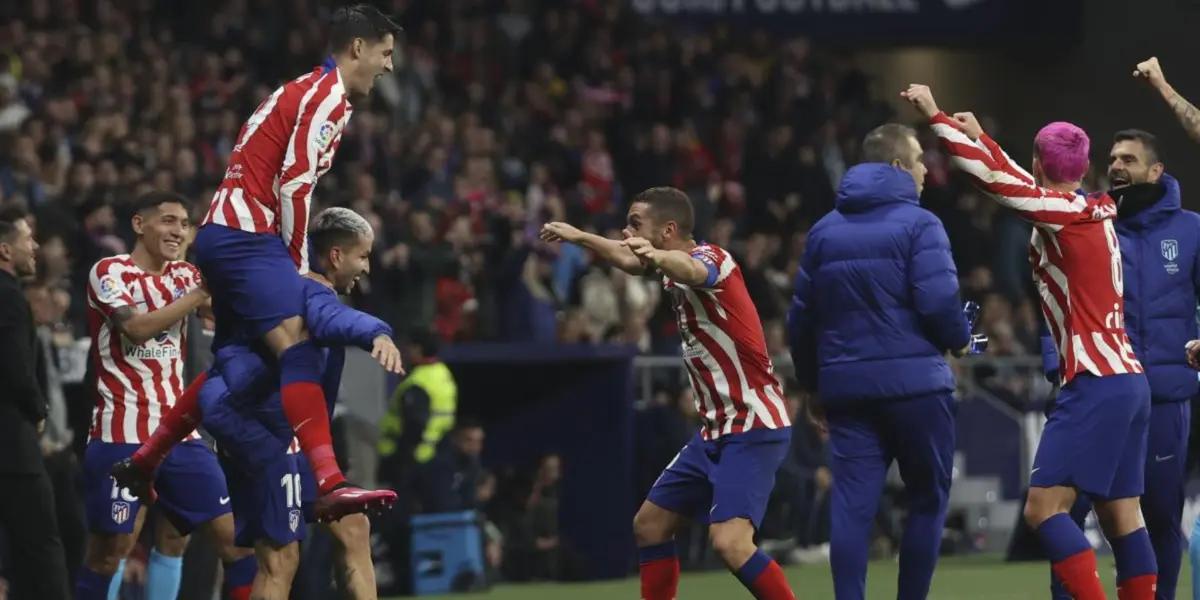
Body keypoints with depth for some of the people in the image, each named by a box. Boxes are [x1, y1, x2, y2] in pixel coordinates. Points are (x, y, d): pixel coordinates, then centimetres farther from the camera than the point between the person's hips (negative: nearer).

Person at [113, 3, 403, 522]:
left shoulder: (305, 91, 24)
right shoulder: (330, 96, -8)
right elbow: (294, 186, -15)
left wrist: (293, 269, 17)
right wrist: (299, 268, -7)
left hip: (226, 232, 11)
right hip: (245, 233, -11)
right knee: (298, 342, -23)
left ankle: (146, 460, 32)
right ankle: (330, 485, -38)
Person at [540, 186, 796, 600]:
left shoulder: (712, 258, -16)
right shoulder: (676, 266, 10)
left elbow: (692, 270, -42)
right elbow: (630, 261, 33)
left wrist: (657, 257, -62)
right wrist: (578, 237, 39)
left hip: (753, 429, -10)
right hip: (716, 428, 10)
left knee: (729, 541, -24)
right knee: (649, 525, 14)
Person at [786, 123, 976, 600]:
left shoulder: (825, 230, 11)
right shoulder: (918, 225, -7)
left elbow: (801, 316, 12)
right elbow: (938, 303, -17)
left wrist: (812, 380, 22)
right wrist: (960, 338, 4)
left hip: (845, 385, 5)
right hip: (913, 382, -5)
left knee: (852, 503, 0)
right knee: (927, 497, 9)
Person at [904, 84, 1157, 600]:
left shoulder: (1065, 212, -9)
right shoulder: (1095, 214, 13)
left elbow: (994, 177, -12)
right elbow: (1026, 187, 29)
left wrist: (936, 117, -4)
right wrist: (981, 137, 38)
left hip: (1096, 383, -9)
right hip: (1128, 380, 9)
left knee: (1043, 507, -11)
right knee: (1122, 515, 8)